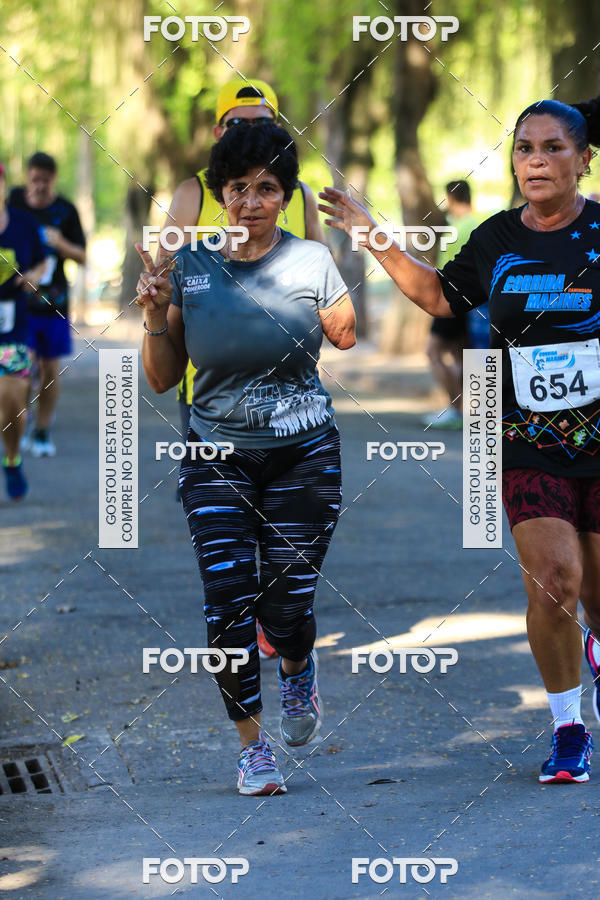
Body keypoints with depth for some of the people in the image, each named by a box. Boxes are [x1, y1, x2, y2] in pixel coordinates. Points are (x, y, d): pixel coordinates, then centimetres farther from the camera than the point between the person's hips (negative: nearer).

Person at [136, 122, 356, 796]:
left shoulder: (311, 262, -4)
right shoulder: (188, 267, 0)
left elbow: (347, 338, 12)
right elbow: (162, 380, 6)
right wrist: (155, 318, -11)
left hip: (303, 454, -1)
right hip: (216, 457, 1)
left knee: (285, 608, -4)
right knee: (228, 601, -10)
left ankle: (298, 668, 34)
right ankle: (251, 745, 7)